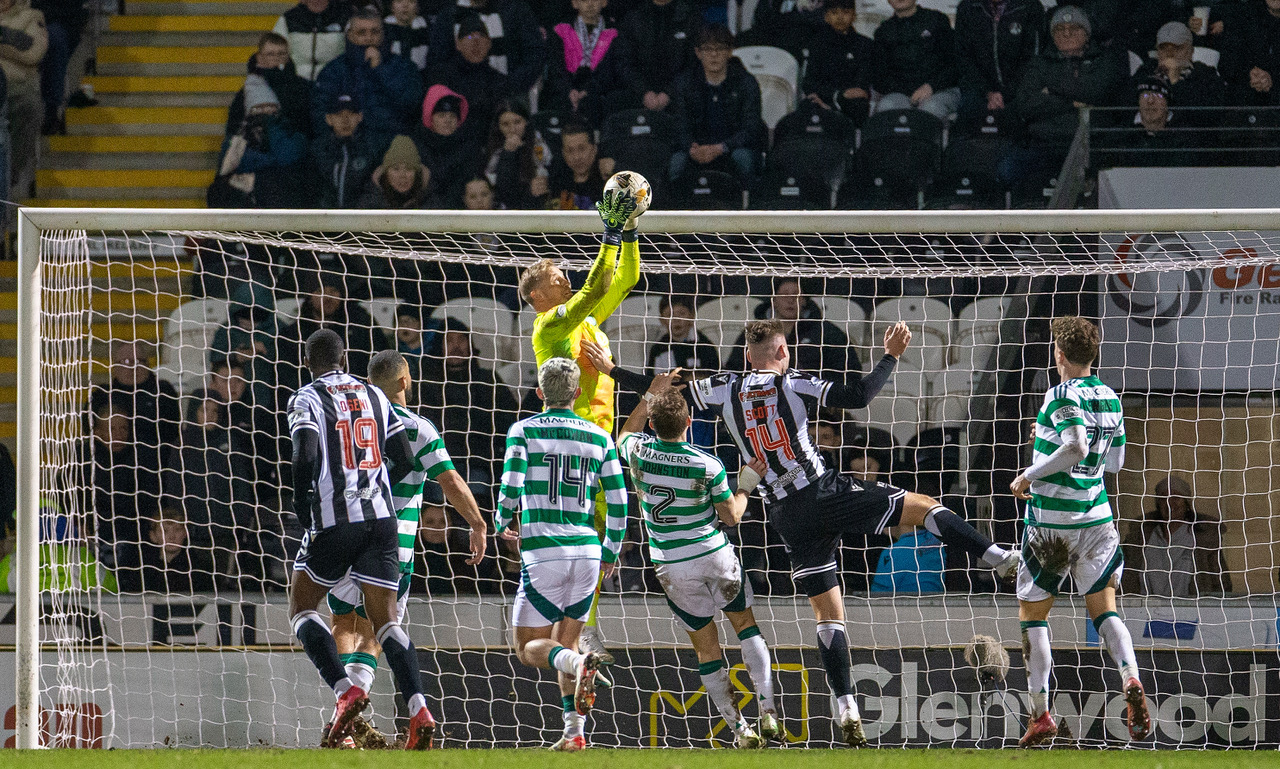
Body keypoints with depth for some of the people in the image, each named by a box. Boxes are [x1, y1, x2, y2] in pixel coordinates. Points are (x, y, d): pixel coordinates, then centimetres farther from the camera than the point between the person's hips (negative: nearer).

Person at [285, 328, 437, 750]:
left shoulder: (306, 399, -1)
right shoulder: (374, 396, 14)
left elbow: (306, 455, -16)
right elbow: (404, 459, 11)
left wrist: (301, 506, -1)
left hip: (335, 522, -4)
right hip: (382, 517, 4)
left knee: (302, 609, 13)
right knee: (386, 621, 4)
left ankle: (345, 690, -8)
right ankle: (419, 711, -14)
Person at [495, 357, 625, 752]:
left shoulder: (524, 431, -1)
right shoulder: (600, 438, 9)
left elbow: (511, 489, -9)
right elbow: (618, 502, 6)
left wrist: (502, 523, 13)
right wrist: (610, 552, 19)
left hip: (543, 552, -4)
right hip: (587, 550, 4)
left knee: (529, 647, 3)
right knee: (565, 640, 18)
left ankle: (579, 662, -29)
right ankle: (575, 731, 5)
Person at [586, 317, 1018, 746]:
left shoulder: (725, 391, 6)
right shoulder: (794, 386, -4)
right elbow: (858, 396, -13)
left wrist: (611, 370, 24)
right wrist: (890, 357, 0)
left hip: (788, 517, 4)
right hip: (825, 494, -4)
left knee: (828, 613, 8)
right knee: (923, 507, 0)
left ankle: (845, 708, 1)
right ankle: (998, 560, -15)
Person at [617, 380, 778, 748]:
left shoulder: (638, 452, -9)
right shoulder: (707, 465, -16)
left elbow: (623, 437, 18)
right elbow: (731, 515, -4)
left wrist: (651, 393, 17)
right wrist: (747, 483, 11)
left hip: (671, 565, 1)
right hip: (714, 555, -1)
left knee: (707, 648, 9)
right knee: (747, 625, 17)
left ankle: (740, 729, 8)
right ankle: (768, 713, 4)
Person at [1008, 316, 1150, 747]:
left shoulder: (1063, 395, -13)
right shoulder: (1111, 398, 10)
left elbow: (1076, 448, -26)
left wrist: (1030, 475, -15)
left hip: (1052, 520, -6)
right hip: (1097, 516, 6)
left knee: (1032, 614, 5)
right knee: (1104, 608, 6)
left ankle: (1041, 716, 4)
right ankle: (1131, 683, -21)